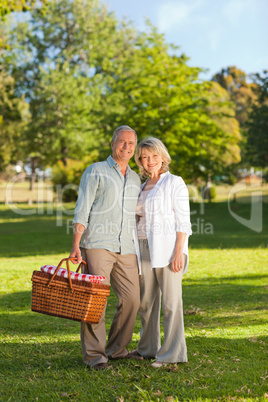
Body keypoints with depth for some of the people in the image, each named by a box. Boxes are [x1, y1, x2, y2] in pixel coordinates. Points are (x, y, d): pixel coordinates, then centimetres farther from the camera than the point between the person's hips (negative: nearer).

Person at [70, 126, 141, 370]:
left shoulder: (135, 179, 19)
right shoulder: (95, 172, 4)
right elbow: (82, 210, -3)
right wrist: (76, 245, -12)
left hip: (126, 249, 5)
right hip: (97, 246, -5)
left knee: (132, 300, 2)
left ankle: (116, 349, 18)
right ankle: (94, 354, 0)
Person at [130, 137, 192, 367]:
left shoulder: (174, 183, -4)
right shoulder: (143, 188, 18)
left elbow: (183, 221, -9)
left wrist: (179, 252, -18)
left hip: (168, 248, -7)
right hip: (146, 249, 7)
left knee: (171, 300, -4)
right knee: (146, 300, 11)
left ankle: (173, 353, 2)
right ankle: (148, 348, 24)